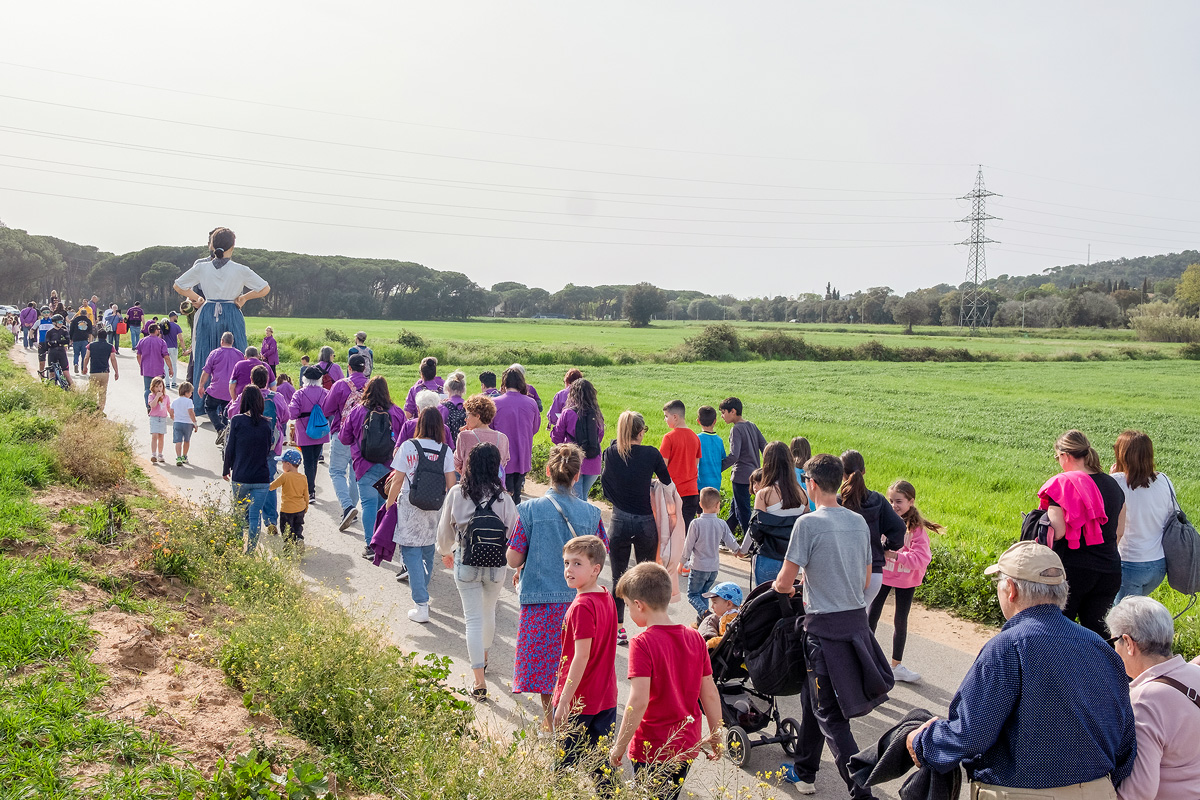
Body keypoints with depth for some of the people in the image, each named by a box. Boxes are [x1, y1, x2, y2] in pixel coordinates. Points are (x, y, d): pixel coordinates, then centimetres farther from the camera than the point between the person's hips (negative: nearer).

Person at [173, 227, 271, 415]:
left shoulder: (201, 267, 0)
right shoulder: (240, 270, -6)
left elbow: (178, 285, 9)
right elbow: (265, 289, -2)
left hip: (207, 314, 2)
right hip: (231, 316, -2)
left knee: (205, 359, 9)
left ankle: (202, 404, 13)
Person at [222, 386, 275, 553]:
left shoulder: (236, 420, -6)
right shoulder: (266, 424, 0)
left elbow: (230, 448, -2)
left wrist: (226, 469, 12)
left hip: (240, 478, -1)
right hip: (262, 478, 1)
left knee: (241, 514, 16)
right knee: (255, 517, 2)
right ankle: (251, 550, 0)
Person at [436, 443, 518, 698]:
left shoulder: (456, 493, -10)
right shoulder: (502, 498, -13)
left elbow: (445, 530, 1)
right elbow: (514, 534, -7)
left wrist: (445, 552, 21)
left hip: (466, 564, -1)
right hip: (496, 566, 1)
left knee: (474, 619, 5)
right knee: (488, 612, 24)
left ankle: (479, 681, 0)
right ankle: (483, 657, 48)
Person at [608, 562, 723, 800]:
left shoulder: (642, 643, -18)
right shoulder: (695, 639, 0)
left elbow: (638, 702, -23)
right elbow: (710, 694, 5)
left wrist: (619, 746, -14)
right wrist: (715, 736, 17)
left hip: (653, 750, -6)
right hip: (687, 745, 6)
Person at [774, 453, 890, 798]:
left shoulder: (808, 523, -15)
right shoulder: (860, 522, 5)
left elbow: (784, 582, -12)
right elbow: (866, 580, 13)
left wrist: (782, 587, 11)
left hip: (824, 627, -7)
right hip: (857, 620, 7)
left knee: (831, 717, 0)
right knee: (812, 697, 23)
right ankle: (804, 772, 35)